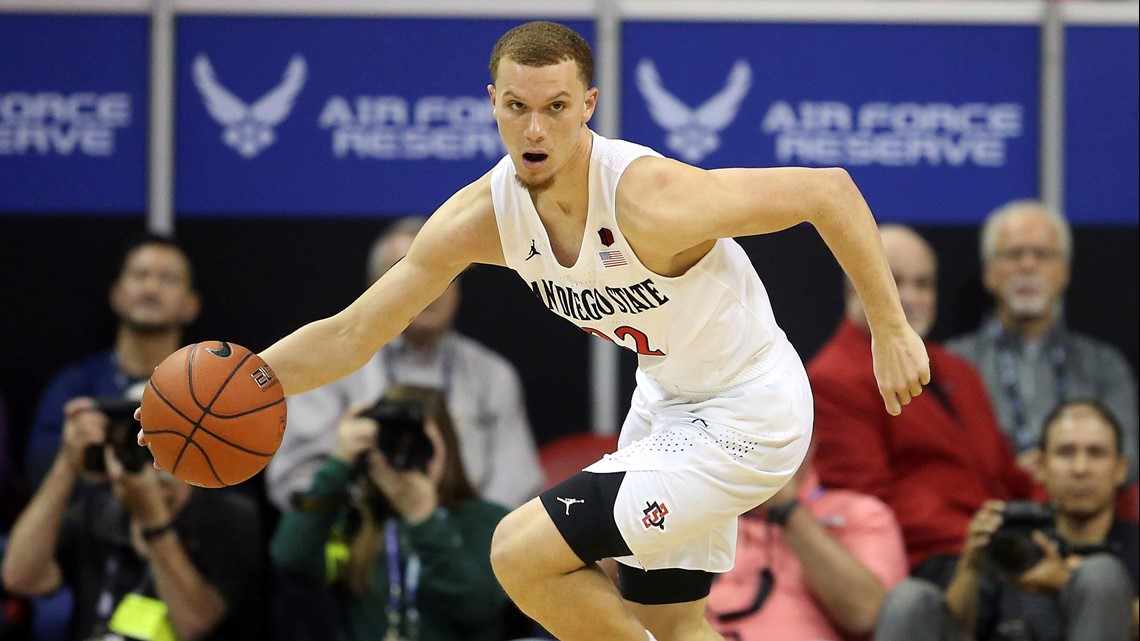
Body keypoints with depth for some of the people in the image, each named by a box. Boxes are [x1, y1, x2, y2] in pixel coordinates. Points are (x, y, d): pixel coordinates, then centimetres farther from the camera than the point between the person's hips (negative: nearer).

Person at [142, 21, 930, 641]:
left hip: (747, 419, -8)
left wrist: (892, 331, -21)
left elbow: (829, 190, -25)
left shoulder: (651, 201, -32)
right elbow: (353, 333, -5)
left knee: (522, 551, -15)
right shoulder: (484, 214, -11)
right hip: (670, 401, 8)